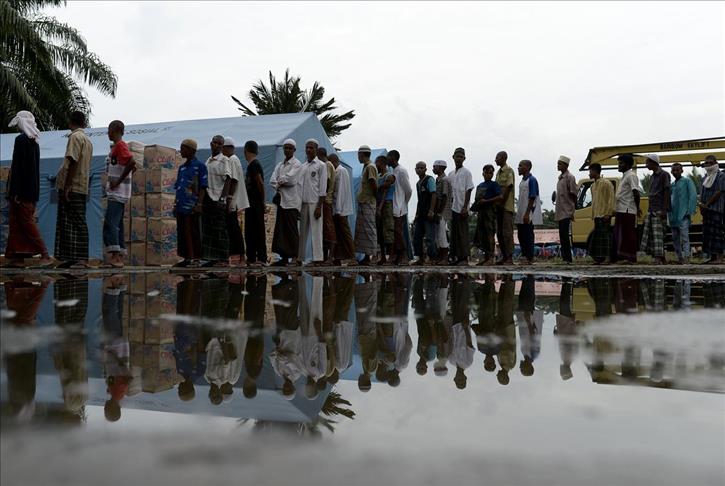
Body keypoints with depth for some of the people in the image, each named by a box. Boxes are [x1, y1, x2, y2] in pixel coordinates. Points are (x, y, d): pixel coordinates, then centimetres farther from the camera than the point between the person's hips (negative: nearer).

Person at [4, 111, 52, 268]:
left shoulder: (21, 140, -12)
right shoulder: (34, 141, 13)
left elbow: (18, 166, -16)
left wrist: (15, 191, -17)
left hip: (22, 188, -8)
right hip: (32, 188, 8)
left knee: (27, 222, -6)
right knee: (15, 220, 11)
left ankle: (45, 255, -11)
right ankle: (18, 257, 10)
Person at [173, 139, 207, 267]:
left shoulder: (200, 166, -2)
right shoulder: (182, 167, 18)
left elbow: (203, 187, -7)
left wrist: (199, 204, -15)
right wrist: (175, 204, 16)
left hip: (192, 207, -7)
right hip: (181, 206, 7)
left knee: (194, 233, -4)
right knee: (182, 233, 8)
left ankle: (196, 258, 1)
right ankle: (187, 258, 15)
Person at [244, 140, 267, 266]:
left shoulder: (253, 165, -14)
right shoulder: (254, 164, 16)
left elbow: (260, 183, -20)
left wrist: (262, 200, -13)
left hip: (255, 204, -10)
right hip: (252, 203, 10)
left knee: (257, 231, -6)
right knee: (250, 231, 13)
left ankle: (261, 258, -3)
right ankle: (251, 258, 18)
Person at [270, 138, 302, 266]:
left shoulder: (297, 164, -2)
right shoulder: (280, 165, 19)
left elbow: (290, 179, -15)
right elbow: (273, 181, 8)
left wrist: (280, 181, 0)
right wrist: (279, 188, -8)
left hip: (292, 201, -7)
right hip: (281, 200, 7)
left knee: (292, 230, -7)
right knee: (280, 230, 5)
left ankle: (294, 257, -5)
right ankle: (284, 257, 9)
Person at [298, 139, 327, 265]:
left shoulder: (321, 166, 0)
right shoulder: (302, 166, 17)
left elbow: (323, 188, -6)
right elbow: (299, 185, 18)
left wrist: (319, 206, -13)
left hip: (314, 202, -5)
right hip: (303, 202, 5)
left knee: (316, 231, -6)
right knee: (302, 231, 6)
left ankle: (317, 258, -6)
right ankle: (299, 257, 8)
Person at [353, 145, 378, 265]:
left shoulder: (370, 167, -11)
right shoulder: (365, 167, 19)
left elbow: (374, 185, -17)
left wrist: (374, 195, -4)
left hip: (368, 204, -10)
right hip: (362, 203, 10)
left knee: (368, 229, -7)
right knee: (362, 230, 9)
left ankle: (368, 257, -6)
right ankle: (365, 257, 12)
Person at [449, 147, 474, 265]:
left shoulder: (466, 172, -3)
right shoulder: (451, 174, 15)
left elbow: (468, 190, -8)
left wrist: (465, 207, -15)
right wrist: (450, 205, 12)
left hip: (462, 208, -6)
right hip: (453, 208, 6)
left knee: (463, 234, -6)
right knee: (454, 234, 8)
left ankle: (464, 258, -3)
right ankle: (456, 257, 13)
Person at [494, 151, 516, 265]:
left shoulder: (509, 171, -7)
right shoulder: (498, 172, 18)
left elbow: (508, 188, -13)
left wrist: (502, 203, -16)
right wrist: (497, 204, 12)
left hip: (507, 206, -9)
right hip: (499, 207, 9)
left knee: (507, 232, -8)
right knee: (500, 233, 9)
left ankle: (509, 258, -6)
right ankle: (504, 256, 15)